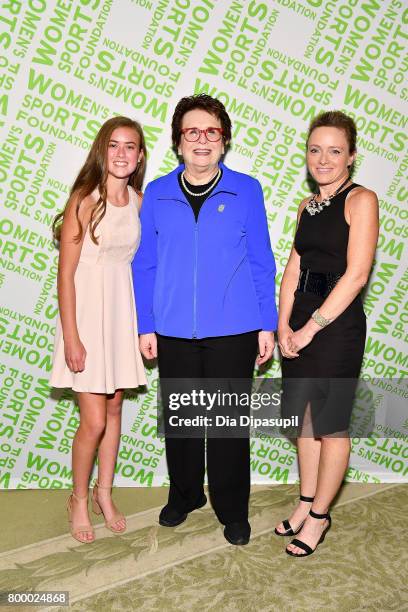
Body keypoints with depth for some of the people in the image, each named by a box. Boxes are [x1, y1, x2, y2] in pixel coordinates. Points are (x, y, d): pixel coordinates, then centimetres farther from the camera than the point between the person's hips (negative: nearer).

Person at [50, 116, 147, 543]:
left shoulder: (139, 201, 4)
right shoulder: (84, 200, -12)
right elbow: (66, 274, -12)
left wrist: (143, 322, 7)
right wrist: (71, 338, -14)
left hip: (122, 311, 5)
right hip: (88, 311, -5)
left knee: (114, 410, 15)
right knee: (94, 421, -1)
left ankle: (104, 494, 34)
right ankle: (78, 499, 25)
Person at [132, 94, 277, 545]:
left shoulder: (246, 190, 0)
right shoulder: (157, 194, 3)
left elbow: (261, 262, 2)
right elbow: (145, 265, 6)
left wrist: (267, 324, 0)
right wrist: (146, 326, 2)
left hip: (233, 330, -2)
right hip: (174, 331, 2)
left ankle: (232, 510, 27)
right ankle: (184, 495, 37)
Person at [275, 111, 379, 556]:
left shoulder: (361, 200, -9)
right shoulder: (307, 206, 12)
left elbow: (356, 274, -16)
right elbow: (293, 269, 9)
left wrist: (312, 326, -15)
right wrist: (283, 323, -3)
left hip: (337, 324, -7)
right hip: (300, 322, 7)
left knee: (330, 424, 5)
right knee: (305, 419, 15)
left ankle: (319, 515, 22)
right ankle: (306, 503, 32)